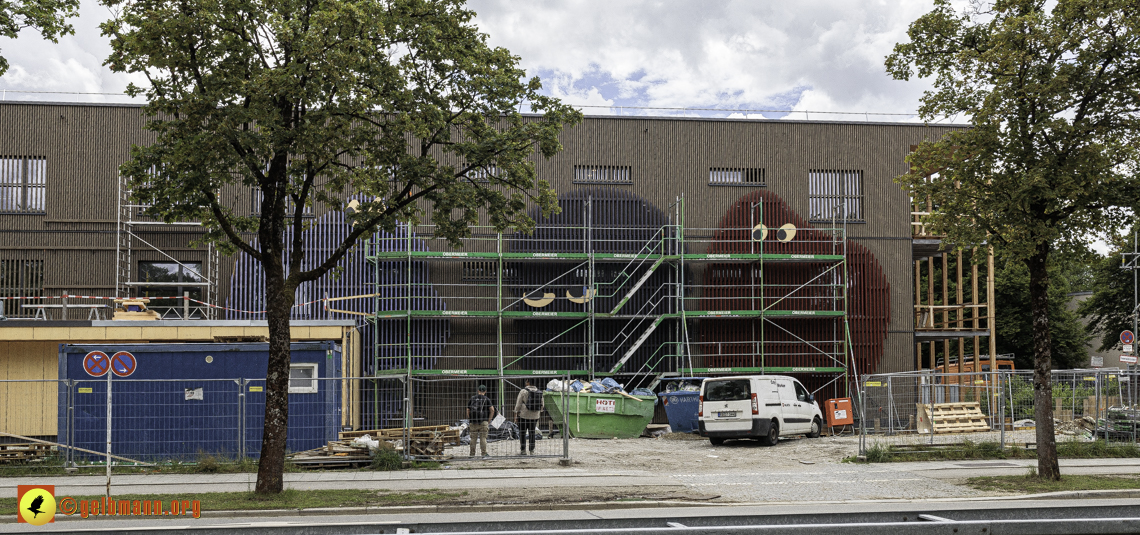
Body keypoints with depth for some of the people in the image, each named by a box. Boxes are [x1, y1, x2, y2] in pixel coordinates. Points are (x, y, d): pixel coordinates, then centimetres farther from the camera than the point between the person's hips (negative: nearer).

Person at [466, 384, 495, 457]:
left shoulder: (472, 398, 10)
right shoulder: (486, 399, 4)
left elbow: (468, 410, 9)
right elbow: (492, 410, -3)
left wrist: (469, 420, 16)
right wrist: (489, 419, 5)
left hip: (473, 422, 2)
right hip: (483, 421, -2)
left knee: (473, 438, 6)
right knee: (483, 438, 0)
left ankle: (472, 454, 8)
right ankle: (484, 453, -5)